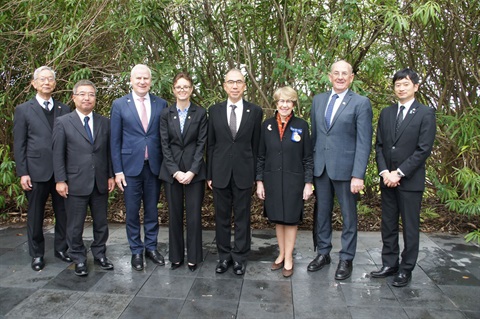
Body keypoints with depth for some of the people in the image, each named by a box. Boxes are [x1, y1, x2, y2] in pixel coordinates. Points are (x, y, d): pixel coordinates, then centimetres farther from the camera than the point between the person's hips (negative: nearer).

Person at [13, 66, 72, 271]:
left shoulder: (64, 109, 9)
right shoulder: (23, 110, 3)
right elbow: (19, 145, 1)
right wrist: (22, 173, -6)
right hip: (36, 171, -2)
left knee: (63, 213, 8)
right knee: (35, 215, 9)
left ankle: (61, 249, 25)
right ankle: (37, 255, 23)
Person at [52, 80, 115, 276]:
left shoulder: (104, 123, 7)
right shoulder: (62, 122, -1)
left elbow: (108, 151, 9)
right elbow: (58, 154, -3)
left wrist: (111, 175, 5)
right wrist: (60, 180, -8)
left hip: (100, 183, 3)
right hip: (76, 183, -3)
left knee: (101, 222, 13)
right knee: (75, 225, 7)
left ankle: (99, 254, 30)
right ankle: (79, 259, 24)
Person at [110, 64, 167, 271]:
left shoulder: (161, 104, 3)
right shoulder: (119, 105, 0)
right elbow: (115, 140, -1)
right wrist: (117, 170, -5)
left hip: (154, 166, 1)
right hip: (130, 166, -1)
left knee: (152, 210, 12)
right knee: (132, 211, 8)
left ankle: (151, 247, 28)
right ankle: (136, 251, 23)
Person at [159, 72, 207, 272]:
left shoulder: (200, 113, 2)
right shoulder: (166, 114, 6)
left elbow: (201, 143, -3)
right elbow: (164, 145, 1)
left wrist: (192, 171, -12)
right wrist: (175, 171, -9)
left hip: (194, 171, -1)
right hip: (171, 171, 2)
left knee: (194, 215, 2)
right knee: (174, 215, 9)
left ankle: (193, 257, 16)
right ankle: (176, 256, 22)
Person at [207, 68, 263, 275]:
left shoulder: (255, 111, 1)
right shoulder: (214, 111, 4)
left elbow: (256, 145, 2)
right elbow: (210, 144, 6)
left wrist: (255, 174, 1)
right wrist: (209, 174, 4)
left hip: (244, 173, -1)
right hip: (220, 172, 2)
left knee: (242, 217, 8)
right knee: (222, 217, 10)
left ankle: (240, 257, 22)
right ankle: (224, 256, 26)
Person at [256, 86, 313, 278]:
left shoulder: (301, 126, -2)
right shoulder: (267, 125, 3)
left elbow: (308, 158, -1)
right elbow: (261, 156, 6)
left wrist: (308, 182, -5)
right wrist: (259, 181, 2)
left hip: (293, 180, -2)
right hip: (272, 180, 2)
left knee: (290, 219, 6)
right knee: (277, 219, 12)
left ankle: (288, 259, 19)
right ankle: (281, 254, 28)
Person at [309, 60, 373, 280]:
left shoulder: (361, 103, -5)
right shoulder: (318, 100, 10)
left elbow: (364, 142, -10)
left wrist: (358, 175, -16)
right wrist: (310, 164, 9)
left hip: (345, 168, -4)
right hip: (320, 167, 5)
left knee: (348, 215, 8)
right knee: (321, 212, 14)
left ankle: (346, 259, 23)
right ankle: (323, 253, 30)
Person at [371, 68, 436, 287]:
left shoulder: (425, 114, -4)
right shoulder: (386, 113, 11)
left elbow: (423, 149, -11)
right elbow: (379, 145, 7)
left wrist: (399, 173, -15)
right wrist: (384, 172, -7)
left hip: (410, 180, -5)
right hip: (387, 179, 5)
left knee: (410, 227, 6)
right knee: (388, 225, 12)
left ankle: (406, 269, 19)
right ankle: (389, 264, 25)